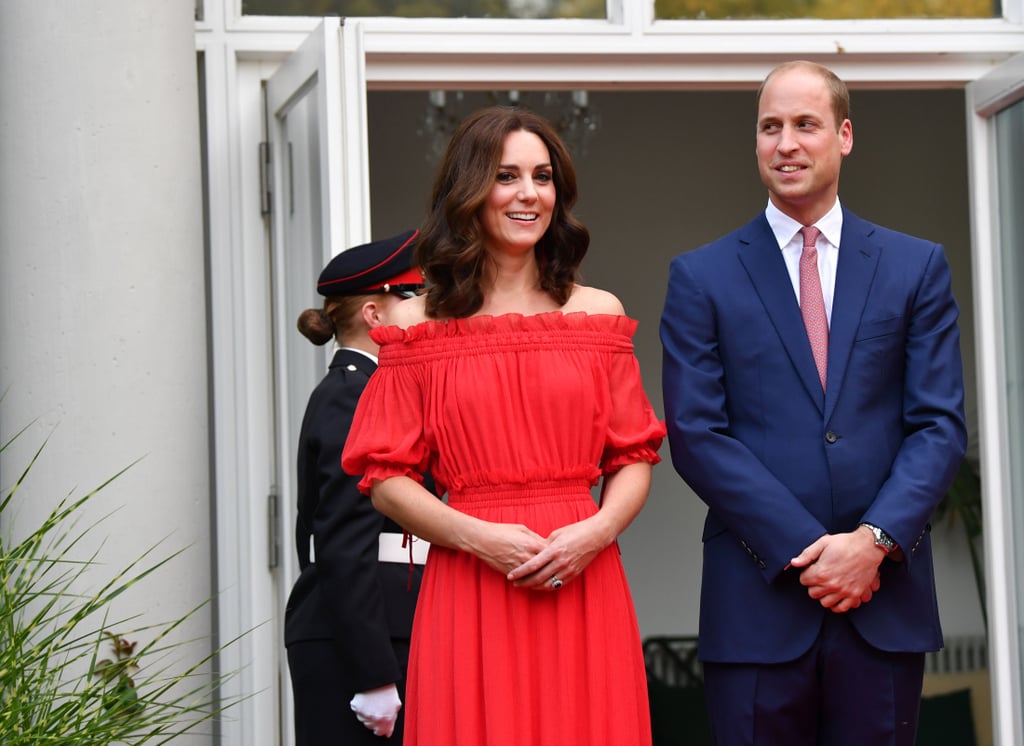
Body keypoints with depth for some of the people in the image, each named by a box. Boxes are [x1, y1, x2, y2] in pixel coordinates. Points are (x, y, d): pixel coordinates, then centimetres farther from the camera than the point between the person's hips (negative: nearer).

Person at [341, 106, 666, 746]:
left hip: (584, 584, 2)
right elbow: (387, 479, 1)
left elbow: (634, 458, 9)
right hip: (467, 591, -2)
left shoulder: (598, 313, 11)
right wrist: (477, 536, -13)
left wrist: (597, 531, -9)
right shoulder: (419, 325, 5)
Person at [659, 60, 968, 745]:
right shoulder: (702, 277, 5)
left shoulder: (917, 267, 8)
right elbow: (696, 435, -3)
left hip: (886, 602, 1)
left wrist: (874, 541, -12)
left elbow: (940, 425, 3)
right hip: (757, 605, -1)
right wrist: (803, 551, -11)